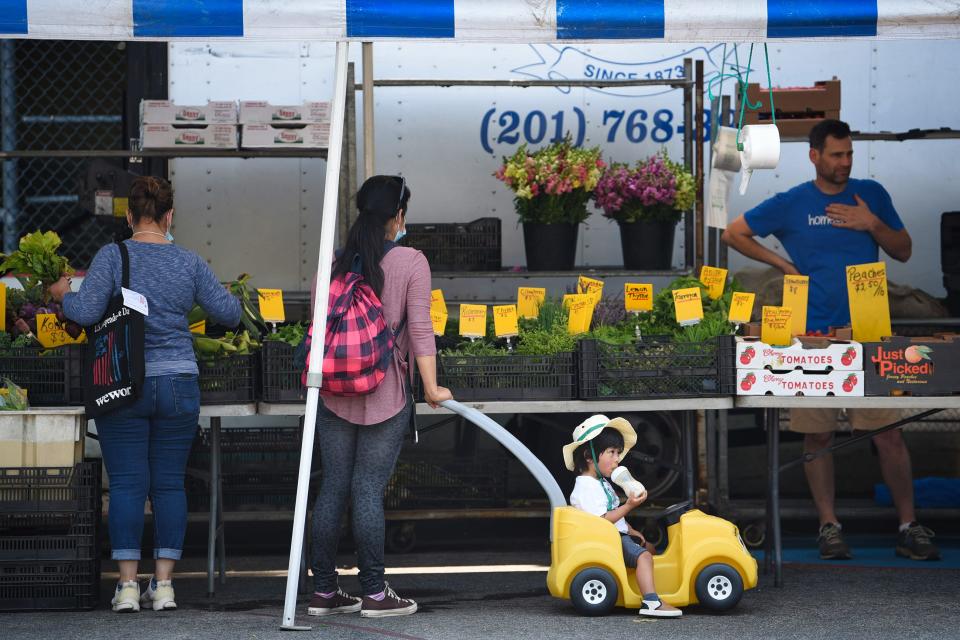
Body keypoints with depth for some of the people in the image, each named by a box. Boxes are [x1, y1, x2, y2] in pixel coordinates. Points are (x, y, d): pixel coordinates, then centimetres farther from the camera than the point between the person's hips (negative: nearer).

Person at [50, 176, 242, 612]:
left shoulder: (112, 257, -6)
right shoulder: (189, 263, 2)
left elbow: (86, 311, -14)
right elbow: (229, 313, 5)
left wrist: (63, 294, 6)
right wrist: (222, 295, 27)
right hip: (178, 385, 2)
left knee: (126, 484, 1)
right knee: (170, 484, 7)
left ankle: (128, 585, -1)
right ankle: (164, 583, 5)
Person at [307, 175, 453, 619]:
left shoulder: (333, 264, 7)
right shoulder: (410, 262, -5)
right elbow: (420, 330, -9)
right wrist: (431, 388, -6)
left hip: (334, 394, 4)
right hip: (385, 395, -4)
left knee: (332, 488, 8)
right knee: (369, 490, -3)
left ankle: (324, 591, 12)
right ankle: (374, 594, 1)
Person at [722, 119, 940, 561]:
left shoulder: (871, 195, 9)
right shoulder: (791, 204, 3)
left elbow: (903, 251, 13)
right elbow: (733, 234, 11)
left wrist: (872, 224, -5)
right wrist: (781, 262, 2)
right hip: (814, 334, 0)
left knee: (888, 433, -4)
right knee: (817, 435, 4)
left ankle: (909, 527, 3)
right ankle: (829, 525, 15)